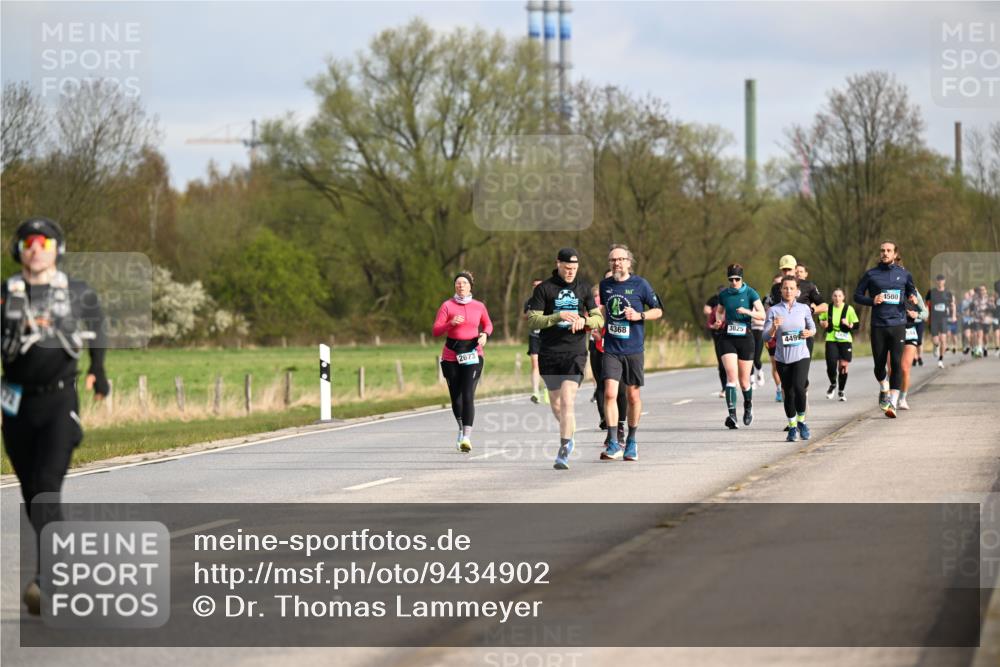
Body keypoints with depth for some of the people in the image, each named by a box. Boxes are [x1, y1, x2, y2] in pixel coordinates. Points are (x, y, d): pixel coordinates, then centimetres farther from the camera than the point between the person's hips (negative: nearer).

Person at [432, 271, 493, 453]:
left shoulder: (479, 306, 6)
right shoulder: (447, 306, 1)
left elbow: (488, 325, 22)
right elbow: (436, 330, -4)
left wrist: (485, 334, 0)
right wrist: (451, 323, -21)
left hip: (473, 355, -1)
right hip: (451, 356, 1)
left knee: (468, 396, -15)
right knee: (456, 397, 7)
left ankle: (467, 437, -22)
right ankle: (462, 429, 33)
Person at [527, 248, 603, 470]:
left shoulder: (583, 288, 10)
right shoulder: (544, 289, 1)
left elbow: (599, 319, 12)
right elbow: (532, 320, -6)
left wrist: (584, 320, -10)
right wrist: (559, 316, -19)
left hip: (575, 353, -1)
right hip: (549, 354, 1)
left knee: (567, 401, -15)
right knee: (556, 404, 10)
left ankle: (564, 453, -16)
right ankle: (570, 432, 40)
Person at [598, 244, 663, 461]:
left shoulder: (640, 284, -3)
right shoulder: (605, 285, 7)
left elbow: (658, 311, 3)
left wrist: (639, 315, -13)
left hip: (634, 349, -1)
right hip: (611, 349, 1)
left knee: (633, 396, 7)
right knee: (610, 393, -13)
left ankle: (631, 442, 24)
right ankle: (613, 444, -14)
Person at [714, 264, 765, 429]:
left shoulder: (750, 293, -3)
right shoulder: (723, 294, 7)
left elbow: (762, 315, -10)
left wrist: (747, 311, -27)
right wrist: (720, 320, 2)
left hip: (745, 339, -1)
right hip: (728, 339, 1)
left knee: (744, 381, 5)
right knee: (731, 377, -16)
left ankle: (748, 406, 36)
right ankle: (732, 415, -23)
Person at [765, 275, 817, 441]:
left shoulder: (804, 309, 4)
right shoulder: (773, 310, 0)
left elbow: (812, 327, 16)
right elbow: (766, 335, -2)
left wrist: (810, 333, -6)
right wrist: (774, 328, -22)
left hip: (801, 355, -1)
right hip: (782, 357, 1)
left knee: (799, 387, -19)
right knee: (788, 393, 5)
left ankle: (801, 421, 2)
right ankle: (792, 427, 20)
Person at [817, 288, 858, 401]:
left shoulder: (849, 309, -4)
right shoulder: (828, 308, 1)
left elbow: (856, 324, -1)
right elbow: (820, 319, 18)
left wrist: (849, 325, -22)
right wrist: (822, 323, -4)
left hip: (845, 340, -1)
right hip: (831, 340, 1)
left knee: (843, 365, -1)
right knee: (831, 365, -11)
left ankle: (841, 391, 18)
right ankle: (833, 384, 20)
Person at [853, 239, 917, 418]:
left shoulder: (904, 274, 9)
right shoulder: (871, 274, 6)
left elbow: (912, 291, 23)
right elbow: (857, 296, 9)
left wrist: (913, 299, 0)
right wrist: (872, 300, -9)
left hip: (898, 324, 0)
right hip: (878, 326, 0)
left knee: (897, 363, -11)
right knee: (879, 364, 2)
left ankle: (893, 403, -11)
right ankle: (884, 390, 34)